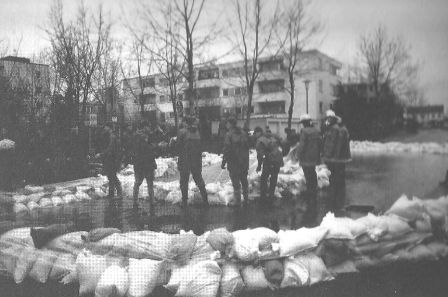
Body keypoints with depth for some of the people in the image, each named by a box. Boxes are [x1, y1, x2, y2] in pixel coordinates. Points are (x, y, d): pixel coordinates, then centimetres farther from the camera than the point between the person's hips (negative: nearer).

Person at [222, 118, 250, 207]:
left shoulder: (229, 135, -15)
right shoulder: (244, 133, 5)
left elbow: (227, 150, -18)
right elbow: (247, 148, 11)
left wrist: (223, 163, -9)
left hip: (234, 163, -6)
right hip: (244, 162, 6)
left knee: (236, 183, 3)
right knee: (244, 181, 18)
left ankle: (238, 203, 8)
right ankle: (246, 201, 26)